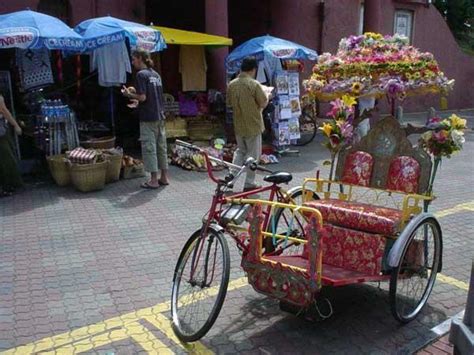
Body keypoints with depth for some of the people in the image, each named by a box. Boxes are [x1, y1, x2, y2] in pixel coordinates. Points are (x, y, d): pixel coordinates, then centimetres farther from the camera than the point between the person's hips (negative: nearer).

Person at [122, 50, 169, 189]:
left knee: (149, 148, -1)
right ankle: (164, 177, 18)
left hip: (148, 118, -8)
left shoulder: (141, 74, -10)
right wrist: (135, 92, 17)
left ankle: (154, 180, 2)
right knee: (161, 147, 12)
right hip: (160, 116, 8)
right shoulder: (156, 74, 13)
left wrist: (129, 95, 0)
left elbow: (143, 98, -16)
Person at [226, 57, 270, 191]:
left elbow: (230, 104, 10)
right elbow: (263, 104, -14)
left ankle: (231, 175, 11)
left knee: (240, 150, 22)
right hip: (253, 125, -5)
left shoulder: (232, 84, 1)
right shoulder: (254, 84, -17)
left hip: (238, 125, 6)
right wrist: (267, 95, 6)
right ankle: (249, 184, 11)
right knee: (253, 154, 6)